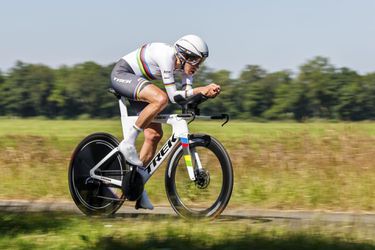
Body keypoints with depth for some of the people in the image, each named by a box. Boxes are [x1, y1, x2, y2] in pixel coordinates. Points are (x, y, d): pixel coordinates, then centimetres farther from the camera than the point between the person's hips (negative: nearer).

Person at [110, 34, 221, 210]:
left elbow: (187, 94, -12)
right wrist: (201, 90, -29)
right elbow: (173, 96, -28)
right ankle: (128, 142, -22)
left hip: (137, 81, 9)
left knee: (154, 134, -1)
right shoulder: (167, 56, -28)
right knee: (161, 99, -34)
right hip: (122, 74, -9)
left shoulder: (184, 64, -3)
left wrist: (205, 91, -29)